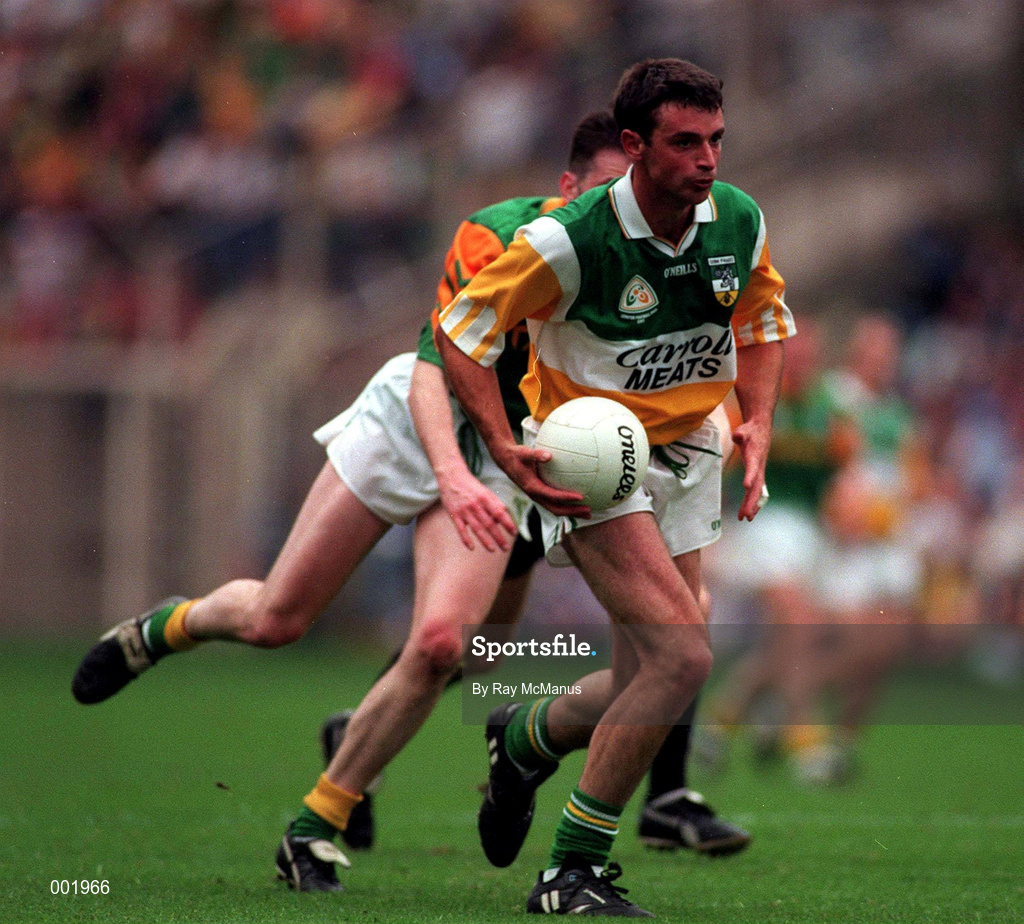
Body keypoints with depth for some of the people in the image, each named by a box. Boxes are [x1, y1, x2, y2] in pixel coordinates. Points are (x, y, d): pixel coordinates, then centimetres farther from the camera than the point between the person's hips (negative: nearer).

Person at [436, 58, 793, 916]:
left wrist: (757, 424, -1)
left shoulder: (741, 222, -7)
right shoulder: (569, 241, -23)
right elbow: (461, 330, -12)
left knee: (644, 689, 5)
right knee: (684, 657, -22)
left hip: (686, 453, 6)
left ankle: (525, 737, 40)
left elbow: (765, 319, 13)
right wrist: (504, 448, -21)